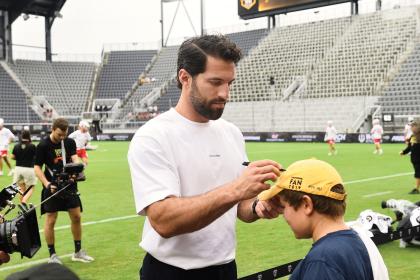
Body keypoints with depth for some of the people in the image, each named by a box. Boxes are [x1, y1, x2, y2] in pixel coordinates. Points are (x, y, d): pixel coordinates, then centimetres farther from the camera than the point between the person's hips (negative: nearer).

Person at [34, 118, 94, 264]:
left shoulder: (70, 142, 2)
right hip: (52, 187, -4)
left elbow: (74, 158, -8)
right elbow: (37, 167, -8)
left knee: (76, 217, 5)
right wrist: (47, 184, -20)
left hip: (69, 185, 4)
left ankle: (78, 252, 20)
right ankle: (52, 255, 14)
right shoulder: (43, 145, -9)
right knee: (50, 220, 1)